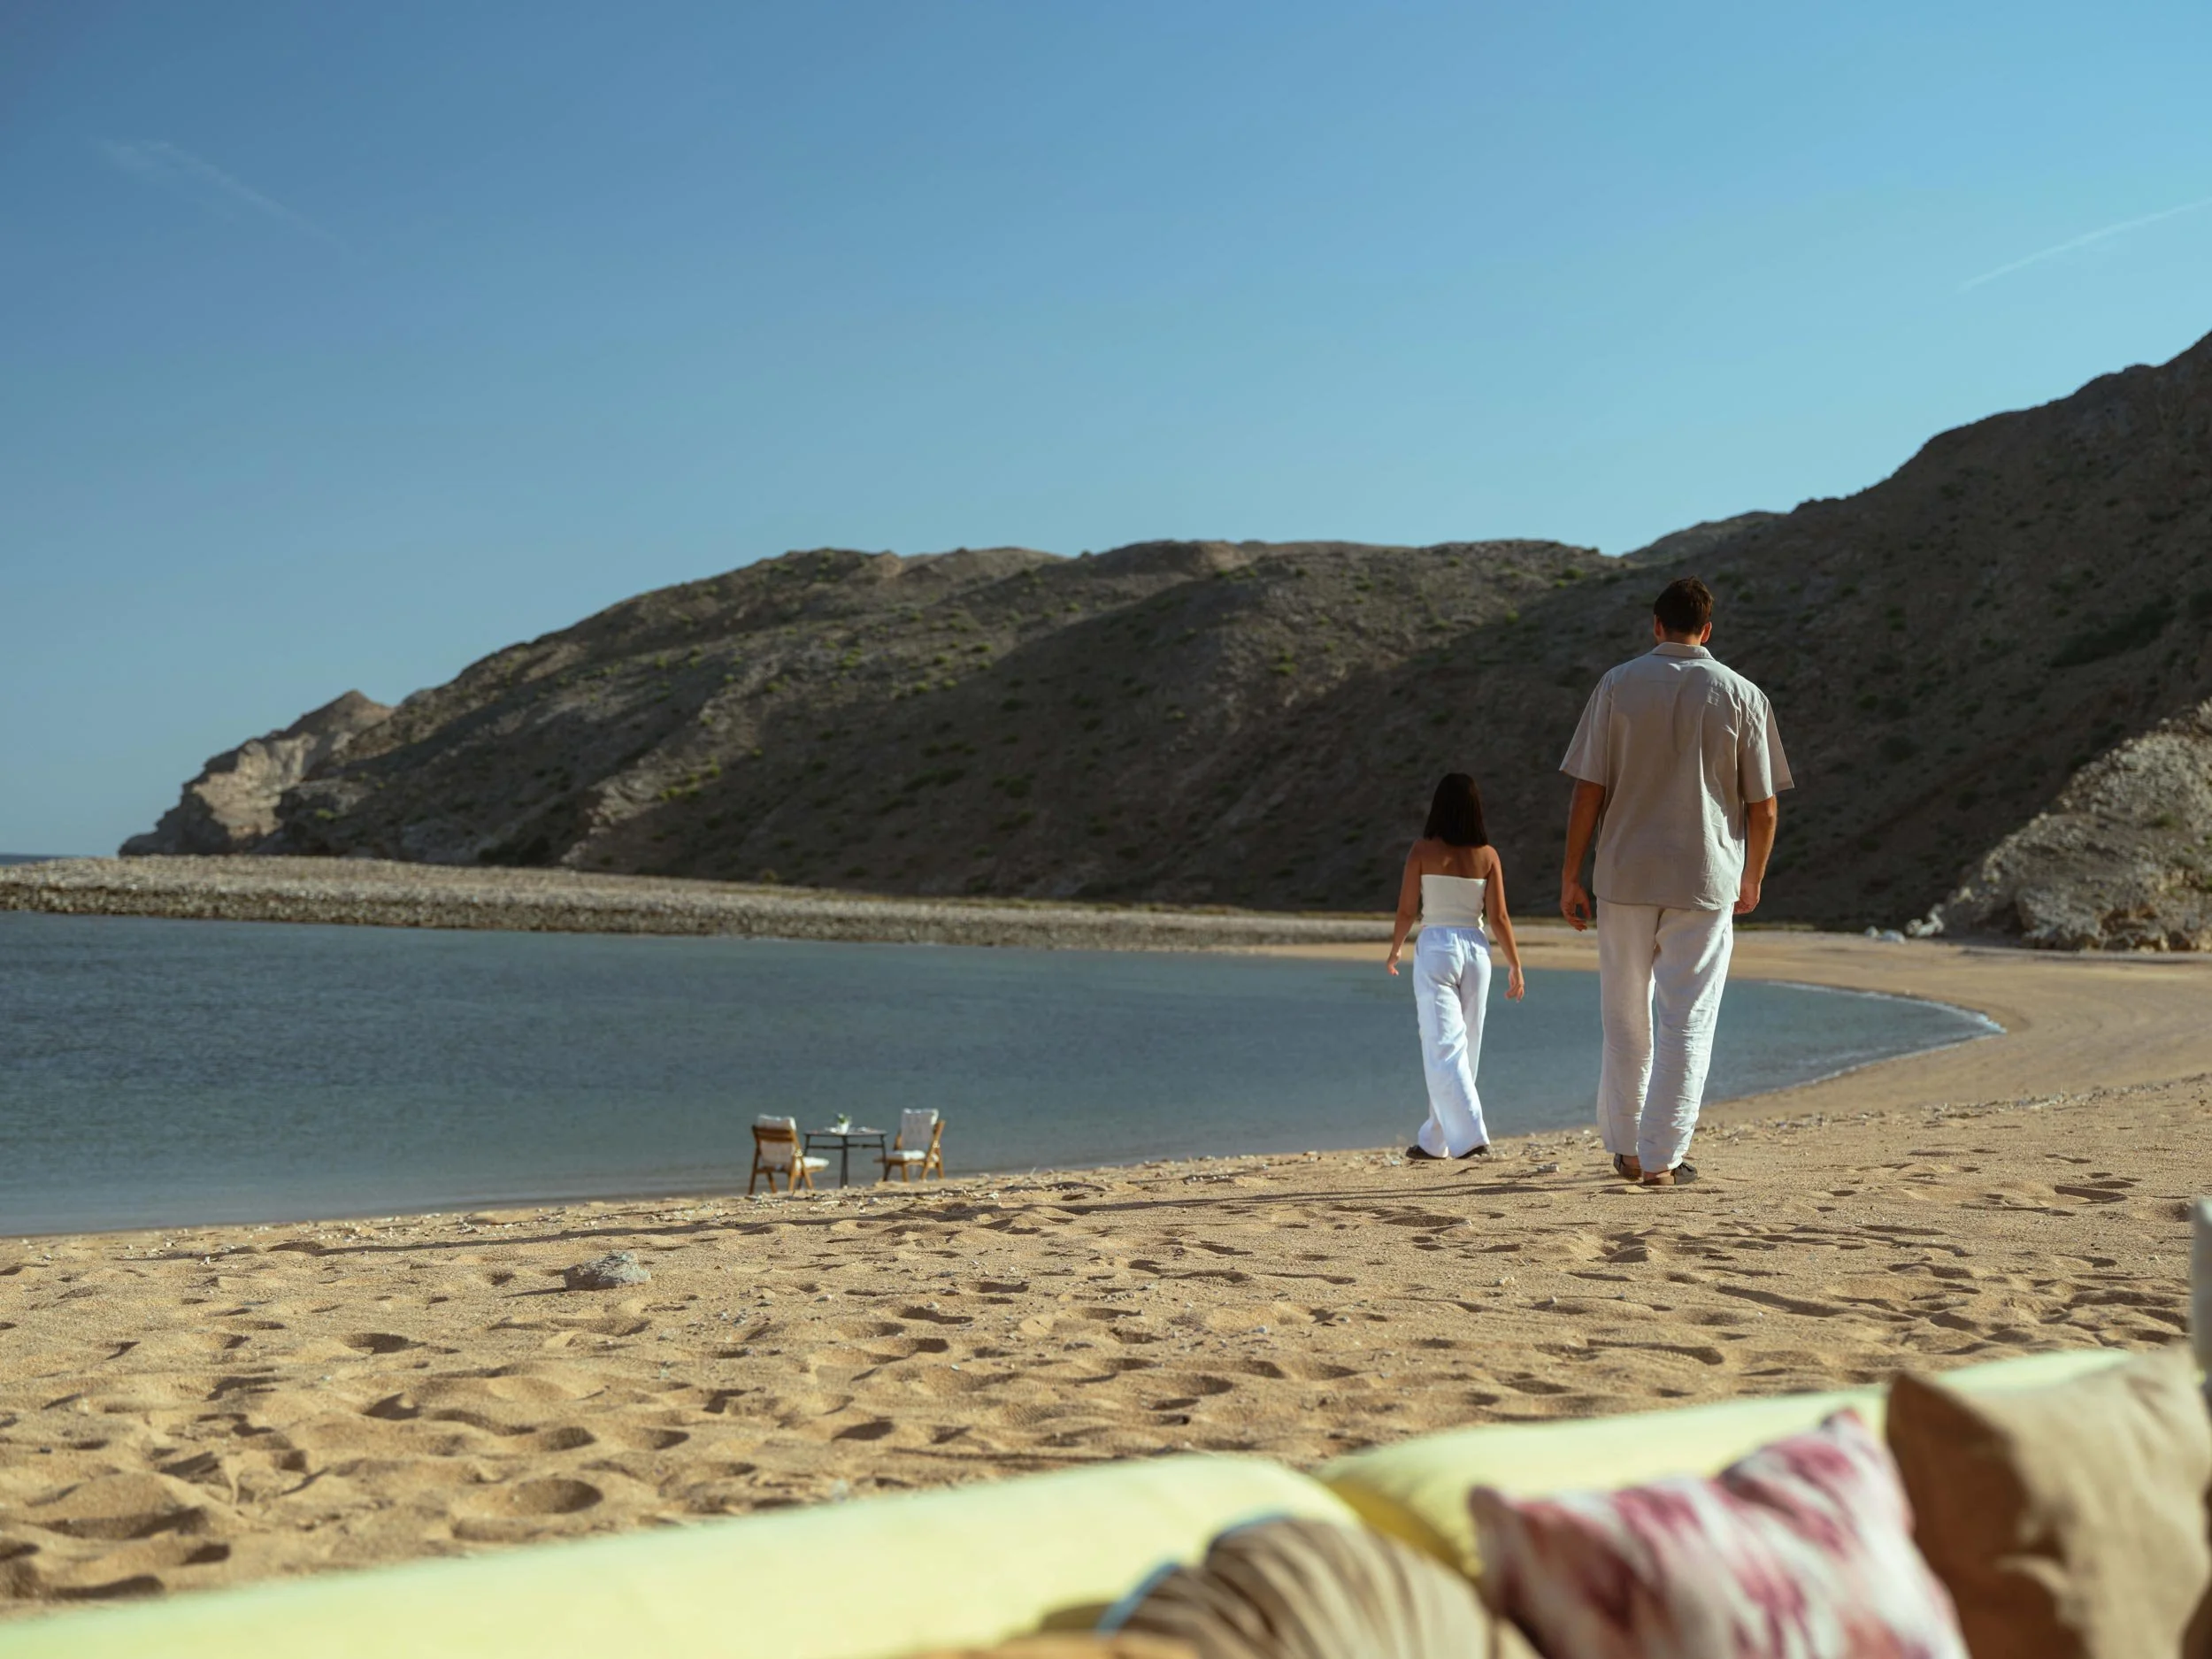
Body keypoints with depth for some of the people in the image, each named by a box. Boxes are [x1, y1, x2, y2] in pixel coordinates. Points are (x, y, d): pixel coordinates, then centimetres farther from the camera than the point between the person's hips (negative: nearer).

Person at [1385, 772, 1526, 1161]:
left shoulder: (1423, 851, -6)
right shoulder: (1487, 855, 0)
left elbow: (1407, 910, -4)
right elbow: (1498, 917, -2)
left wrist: (1395, 950, 13)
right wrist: (1515, 965, 6)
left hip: (1435, 948, -3)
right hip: (1475, 949, 3)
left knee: (1444, 1048, -3)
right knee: (1464, 1048, 13)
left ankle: (1470, 1135, -16)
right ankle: (1434, 1140, 21)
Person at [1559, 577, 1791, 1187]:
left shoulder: (1618, 685, 1)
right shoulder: (1742, 695, 1)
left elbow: (1589, 791, -4)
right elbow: (1763, 805, 1)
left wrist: (1571, 874, 2)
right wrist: (1752, 879, 15)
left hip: (1625, 874, 1)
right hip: (1707, 881, -1)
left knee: (1626, 1017, 13)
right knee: (1687, 1022, 4)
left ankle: (1626, 1148, 22)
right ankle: (1661, 1158, 2)